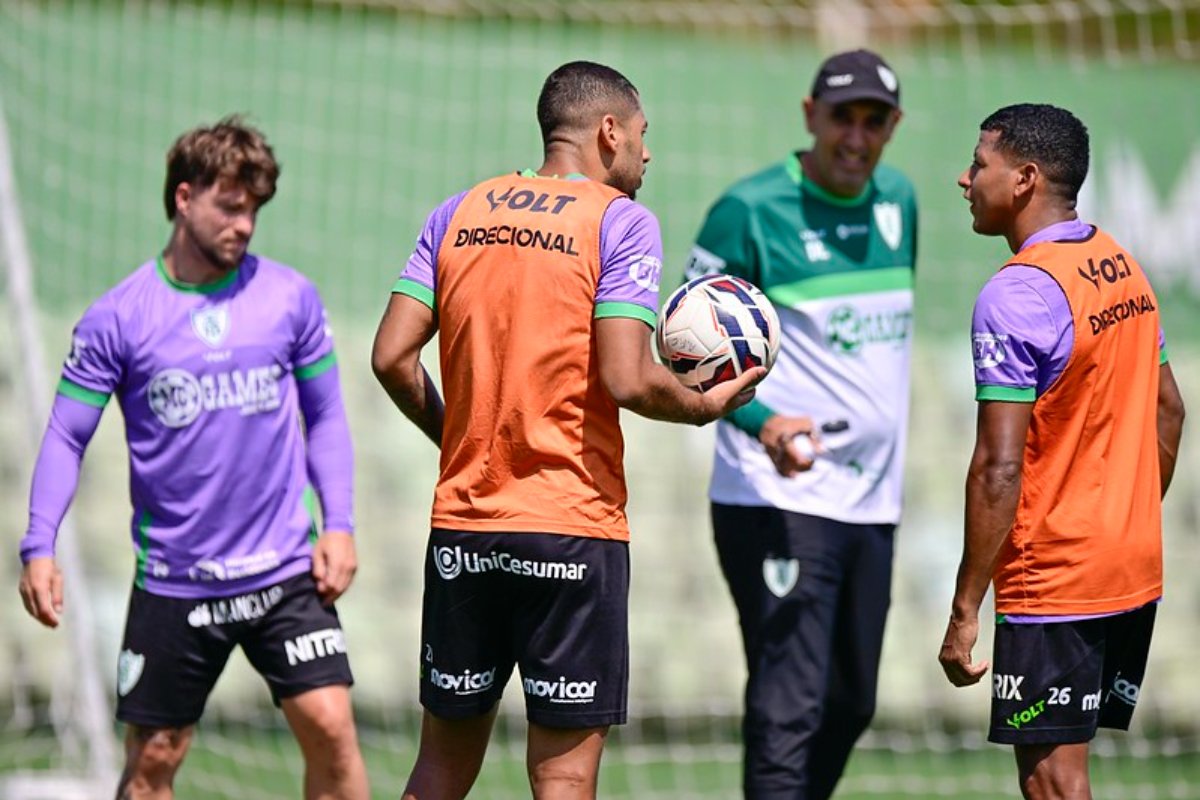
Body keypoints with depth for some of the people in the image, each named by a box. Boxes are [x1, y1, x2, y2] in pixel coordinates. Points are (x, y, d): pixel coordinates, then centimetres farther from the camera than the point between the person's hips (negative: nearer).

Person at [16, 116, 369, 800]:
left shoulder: (290, 296, 2)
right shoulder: (118, 317, -3)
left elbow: (325, 415, 10)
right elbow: (66, 436, 0)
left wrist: (338, 524, 0)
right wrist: (39, 546, -11)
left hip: (284, 572, 1)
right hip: (172, 583, -1)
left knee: (331, 729, -10)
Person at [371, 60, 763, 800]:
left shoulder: (459, 213, 9)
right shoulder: (620, 221, -5)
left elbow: (393, 358, 4)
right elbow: (626, 379, -15)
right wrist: (705, 406, 3)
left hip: (462, 524, 5)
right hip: (574, 527, -5)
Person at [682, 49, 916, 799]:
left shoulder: (898, 200, 10)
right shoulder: (750, 209, -10)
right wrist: (762, 422, -26)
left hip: (872, 502, 7)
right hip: (778, 502, -7)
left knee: (850, 706, 14)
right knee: (788, 705, -15)